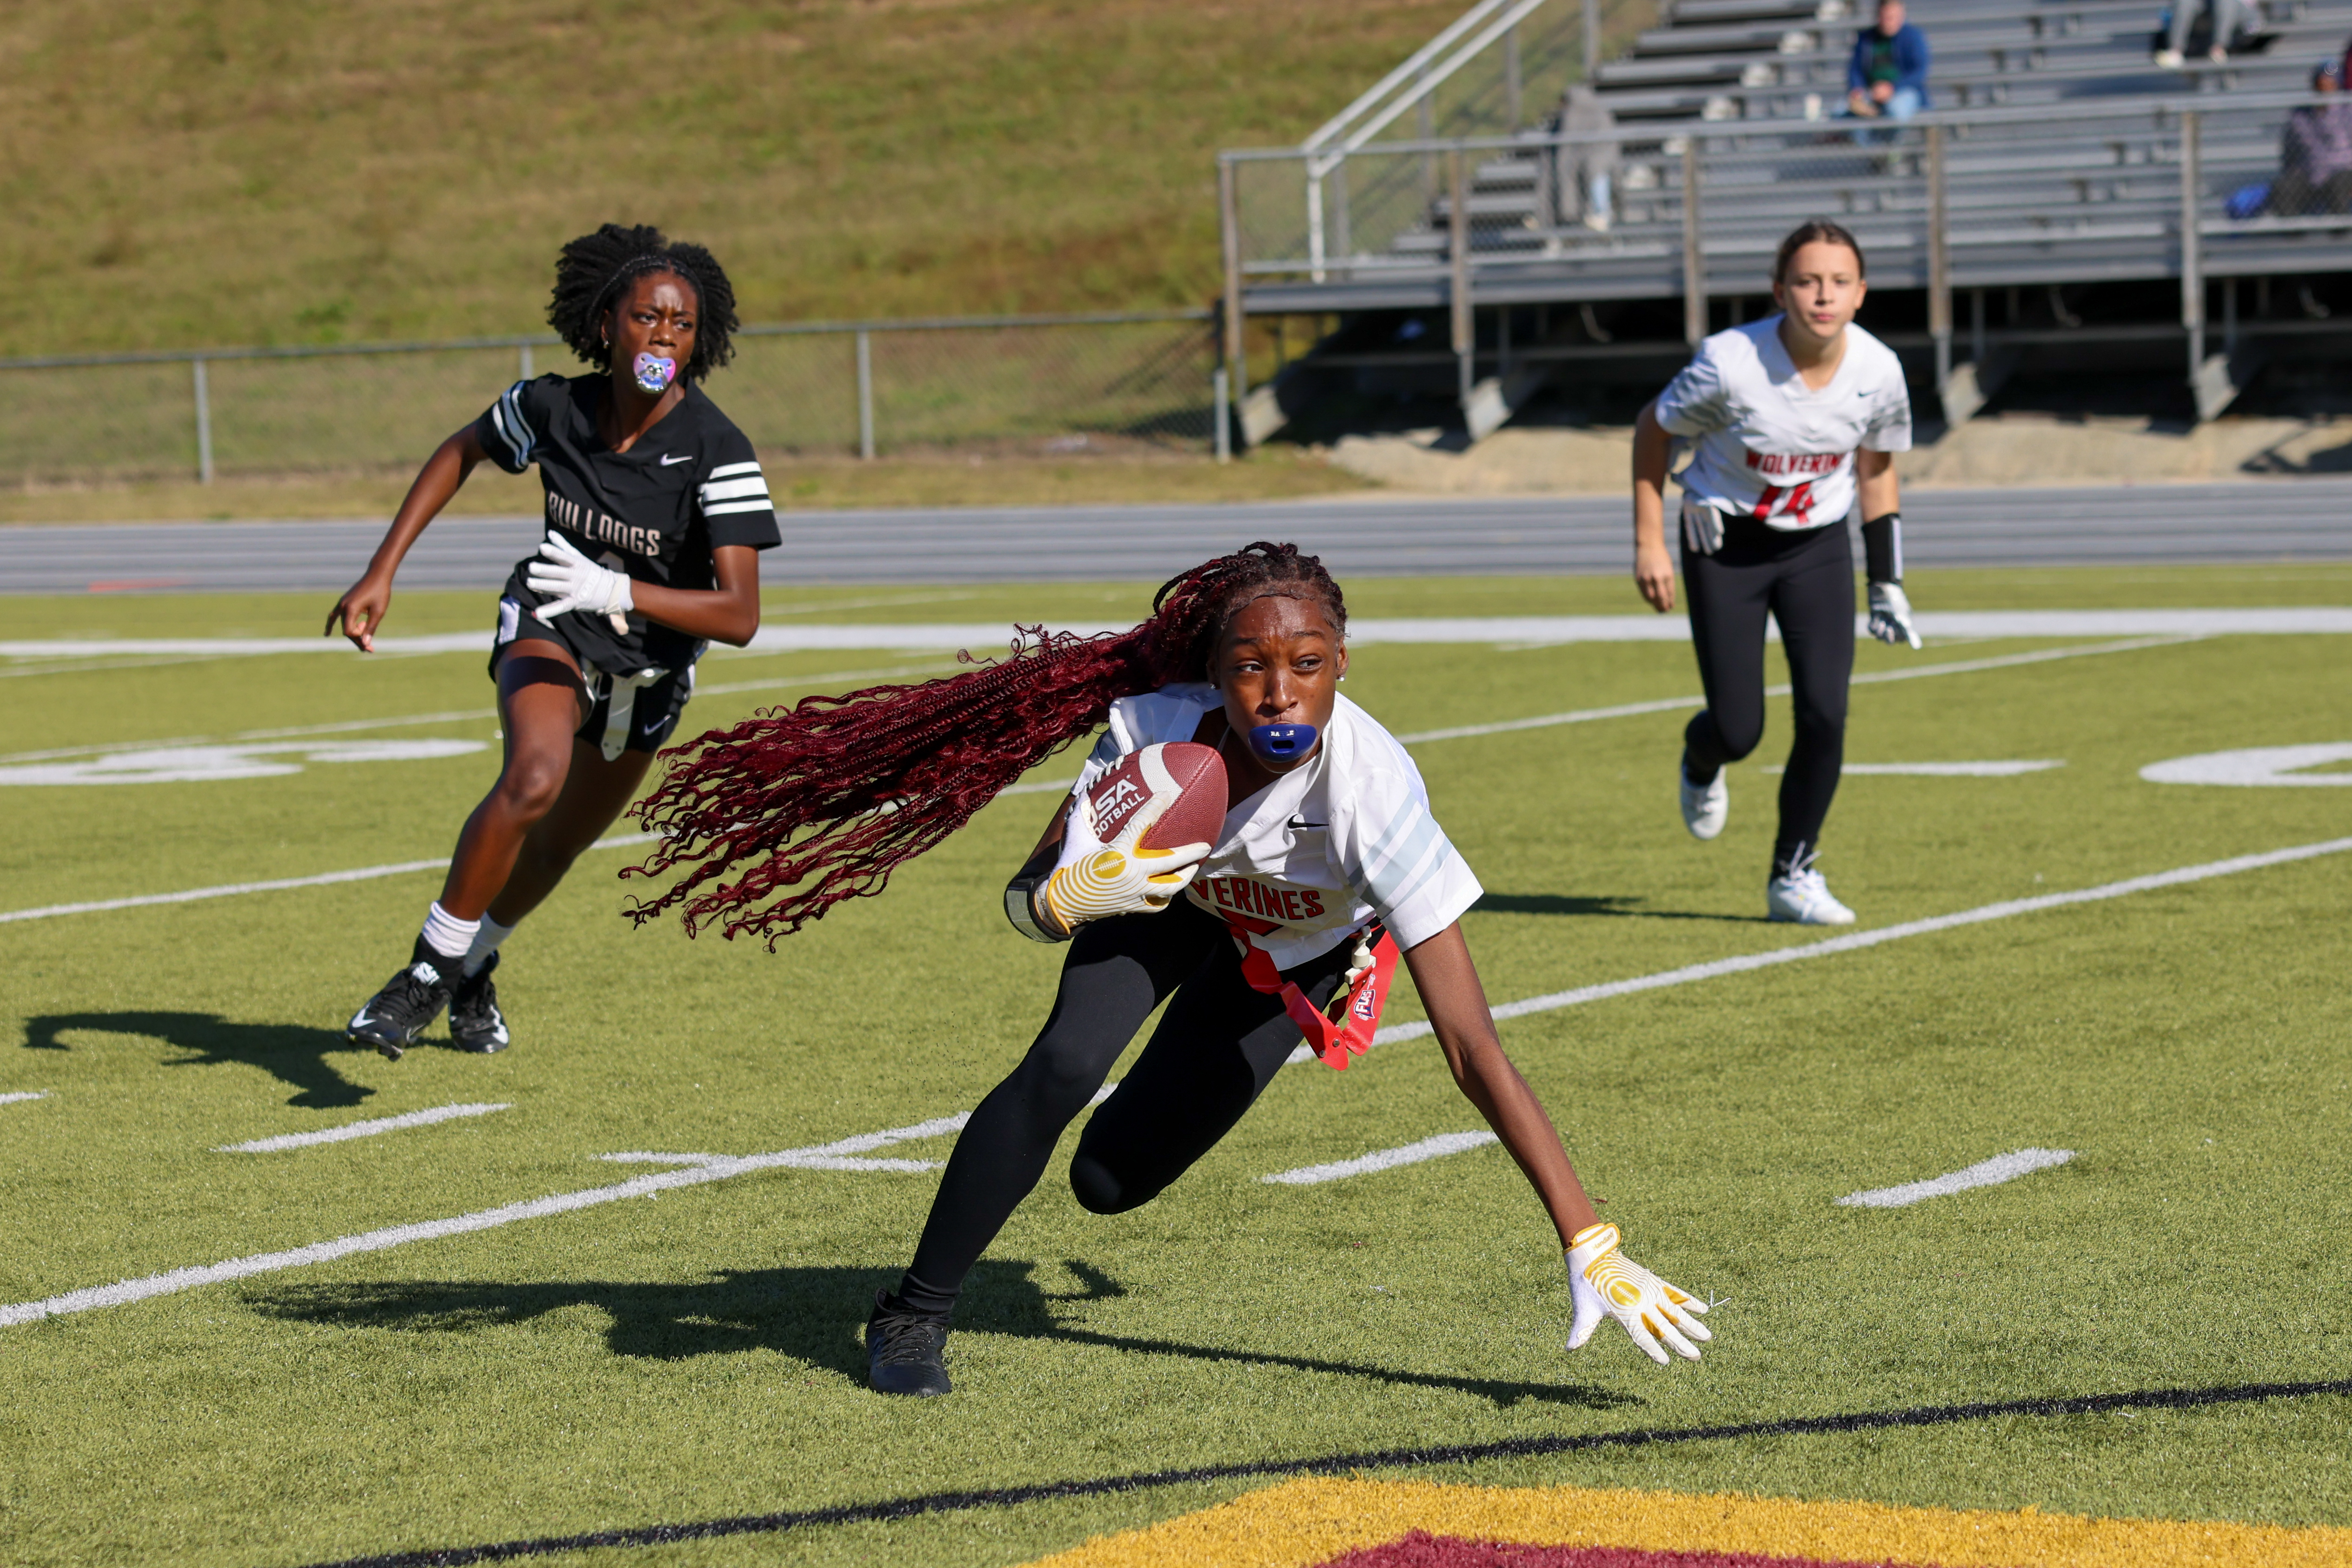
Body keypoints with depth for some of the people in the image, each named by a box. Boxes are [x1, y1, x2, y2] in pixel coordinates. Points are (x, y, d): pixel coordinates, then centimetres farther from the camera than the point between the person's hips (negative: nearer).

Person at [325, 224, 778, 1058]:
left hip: (651, 668, 1)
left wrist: (617, 591, -44)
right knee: (534, 778, -32)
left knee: (559, 842, 19)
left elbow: (739, 615, -32)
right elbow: (462, 451, 2)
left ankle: (474, 967, 49)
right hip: (549, 624, -1)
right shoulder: (553, 406, -20)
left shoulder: (718, 452, -28)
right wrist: (381, 573, -2)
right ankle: (426, 974, -19)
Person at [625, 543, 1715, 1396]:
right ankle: (912, 1315, -5)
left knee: (1110, 1183, 2)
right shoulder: (1153, 729, -36)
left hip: (1296, 950, -1)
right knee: (1064, 1066, -27)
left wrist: (1588, 1246, -52)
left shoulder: (1369, 787, -45)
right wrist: (1068, 897, -46)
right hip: (1168, 892, 1)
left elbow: (1473, 1050, -46)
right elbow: (1027, 901, -19)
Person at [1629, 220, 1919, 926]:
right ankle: (1701, 763, 37)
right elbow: (1652, 429, -8)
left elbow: (1877, 468, 4)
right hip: (1726, 548, -2)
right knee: (1738, 729, -4)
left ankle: (1793, 875, 6)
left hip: (1819, 548, 2)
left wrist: (1887, 584, 5)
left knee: (1825, 713, -13)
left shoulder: (1878, 372, -15)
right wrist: (1648, 543, -8)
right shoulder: (1730, 363, -25)